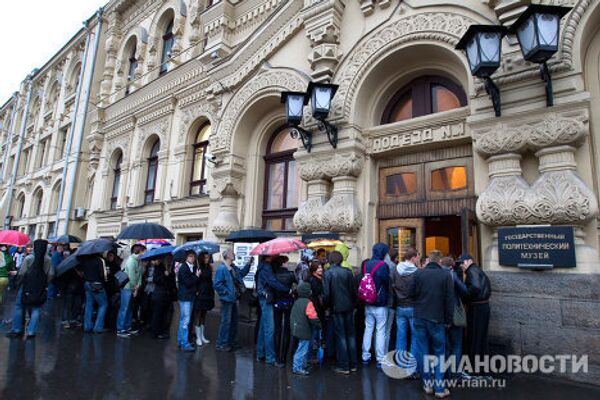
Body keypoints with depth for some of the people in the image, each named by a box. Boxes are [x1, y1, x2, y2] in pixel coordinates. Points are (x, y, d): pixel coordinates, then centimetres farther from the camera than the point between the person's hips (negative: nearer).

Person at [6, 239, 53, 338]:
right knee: (36, 309, 8)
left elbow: (22, 273, -8)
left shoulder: (29, 258, -10)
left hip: (26, 287, -1)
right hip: (40, 288, 1)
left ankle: (17, 330, 21)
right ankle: (31, 332, 8)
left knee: (19, 307, 15)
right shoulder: (48, 260, -5)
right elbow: (51, 274, -4)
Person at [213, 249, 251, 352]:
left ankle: (232, 342, 31)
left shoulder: (233, 268, 7)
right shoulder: (222, 269, -20)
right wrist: (228, 292, -19)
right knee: (226, 322, -3)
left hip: (233, 299, 9)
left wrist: (249, 264, 13)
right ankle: (221, 344, 10)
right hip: (227, 299, -9)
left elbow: (242, 273, 25)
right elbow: (217, 284, -23)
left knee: (234, 321, 18)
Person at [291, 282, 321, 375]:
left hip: (297, 328, 9)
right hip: (304, 331, -9)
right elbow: (313, 317, -19)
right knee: (302, 349, -1)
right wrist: (319, 325, -5)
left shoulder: (296, 302, 10)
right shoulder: (308, 303, -18)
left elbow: (293, 316, 18)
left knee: (303, 348, 20)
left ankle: (302, 365, 30)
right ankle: (297, 368, 5)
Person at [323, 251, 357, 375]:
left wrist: (326, 304, 5)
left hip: (337, 307, -3)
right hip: (349, 306, 3)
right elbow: (354, 290, 1)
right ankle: (353, 364, 21)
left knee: (341, 336, 4)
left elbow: (326, 293, -12)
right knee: (350, 334, 12)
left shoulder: (328, 273, -10)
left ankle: (344, 366, 10)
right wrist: (353, 303, 13)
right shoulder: (348, 272, -1)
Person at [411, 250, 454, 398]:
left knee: (422, 352, 10)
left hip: (420, 318, 1)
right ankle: (439, 388, 11)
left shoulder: (419, 273, -4)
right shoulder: (445, 275, -8)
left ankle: (427, 384, 18)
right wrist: (448, 320, 4)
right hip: (437, 319, -1)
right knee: (439, 353, 9)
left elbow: (412, 293, 3)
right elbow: (449, 300, -5)